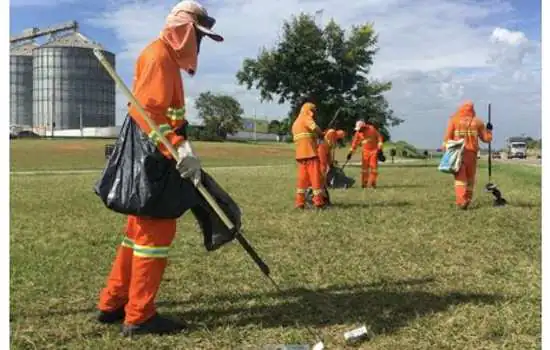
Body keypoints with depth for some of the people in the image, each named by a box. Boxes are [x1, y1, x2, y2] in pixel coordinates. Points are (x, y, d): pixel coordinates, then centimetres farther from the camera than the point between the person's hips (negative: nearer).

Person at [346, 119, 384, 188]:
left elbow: (379, 137, -7)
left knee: (373, 166, -9)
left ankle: (372, 182, -5)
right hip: (365, 151, 4)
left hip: (374, 150, -4)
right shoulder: (358, 133, -1)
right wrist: (350, 153, 1)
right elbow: (354, 143, 6)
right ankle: (364, 183, 7)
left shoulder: (372, 129, -12)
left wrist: (379, 149, -10)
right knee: (364, 167, 0)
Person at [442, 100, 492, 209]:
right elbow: (487, 138, 15)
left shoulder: (454, 120, 5)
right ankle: (467, 201, 17)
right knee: (470, 178, 14)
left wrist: (446, 149, 0)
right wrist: (489, 130, 32)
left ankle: (461, 201, -21)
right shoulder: (477, 121, 9)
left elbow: (447, 137, -4)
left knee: (460, 177, -6)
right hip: (472, 153, 2)